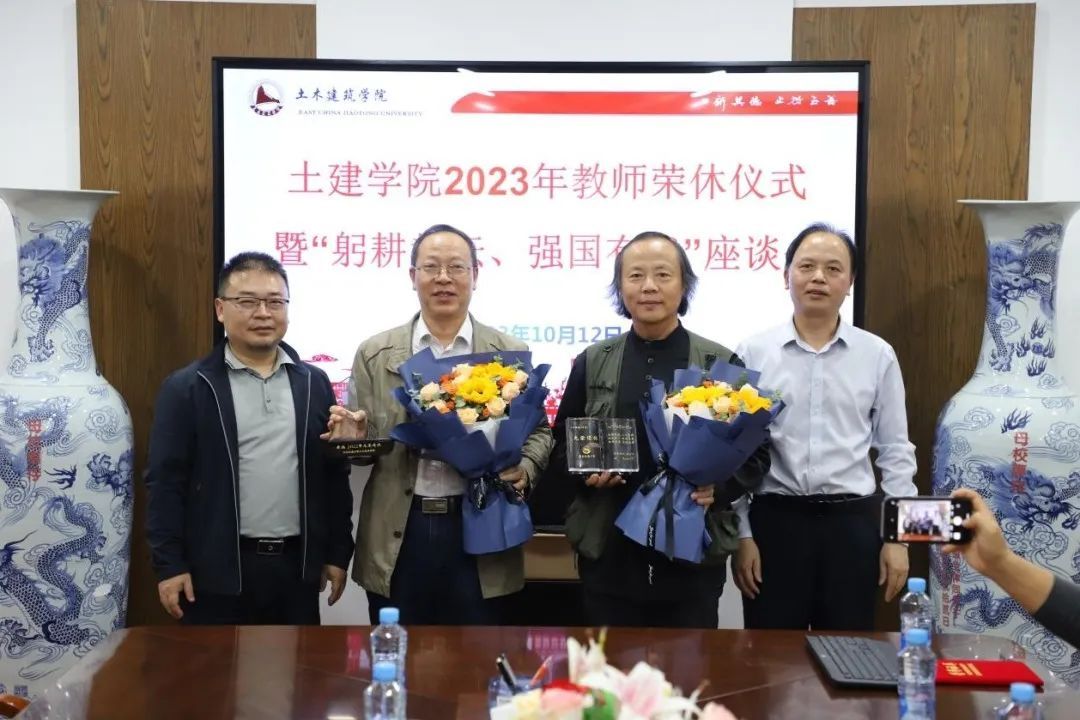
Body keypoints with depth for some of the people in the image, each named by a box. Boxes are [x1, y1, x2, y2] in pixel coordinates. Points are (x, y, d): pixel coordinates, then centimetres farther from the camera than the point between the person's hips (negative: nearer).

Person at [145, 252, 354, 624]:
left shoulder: (314, 383, 6)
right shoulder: (187, 387, -4)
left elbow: (335, 474, 9)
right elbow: (166, 482, -4)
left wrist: (338, 553, 7)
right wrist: (170, 565, -7)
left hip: (297, 565, 3)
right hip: (218, 568, -3)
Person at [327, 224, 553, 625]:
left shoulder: (510, 354, 3)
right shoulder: (375, 354, 4)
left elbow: (537, 431, 7)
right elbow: (366, 440, 6)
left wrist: (524, 470, -13)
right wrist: (353, 437, -16)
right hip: (397, 538, 1)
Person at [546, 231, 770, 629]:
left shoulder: (722, 364, 2)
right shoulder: (592, 363, 6)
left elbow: (755, 453, 4)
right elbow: (560, 447, 11)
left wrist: (719, 488, -14)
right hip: (608, 555, 1)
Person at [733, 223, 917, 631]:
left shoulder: (878, 356, 3)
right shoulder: (753, 353, -1)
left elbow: (896, 452, 7)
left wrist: (898, 536, 3)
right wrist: (741, 535, -2)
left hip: (852, 521, 1)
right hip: (774, 519, -1)